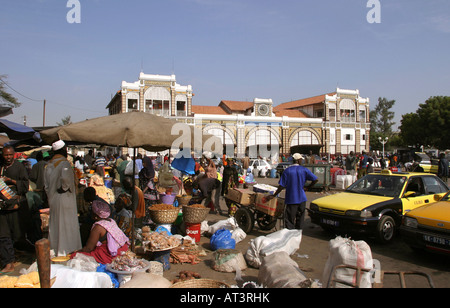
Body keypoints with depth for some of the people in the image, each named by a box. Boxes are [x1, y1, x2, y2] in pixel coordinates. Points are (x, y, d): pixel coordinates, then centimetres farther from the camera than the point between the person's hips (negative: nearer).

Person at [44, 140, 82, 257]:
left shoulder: (49, 164, 7)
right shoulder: (64, 163, -17)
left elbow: (46, 184, 12)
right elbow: (65, 177, -36)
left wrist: (50, 197, 17)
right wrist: (65, 188, -19)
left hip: (53, 200, 8)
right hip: (65, 199, -7)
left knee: (55, 225, 18)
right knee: (66, 225, 3)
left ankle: (54, 249, 30)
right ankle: (65, 250, 10)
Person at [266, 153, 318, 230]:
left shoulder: (287, 171, -5)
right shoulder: (304, 170, -1)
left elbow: (281, 186, -8)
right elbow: (315, 180, -7)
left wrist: (273, 196, -1)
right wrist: (308, 188, 7)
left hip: (291, 199, -2)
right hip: (301, 198, 2)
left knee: (289, 221, 1)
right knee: (300, 219, 15)